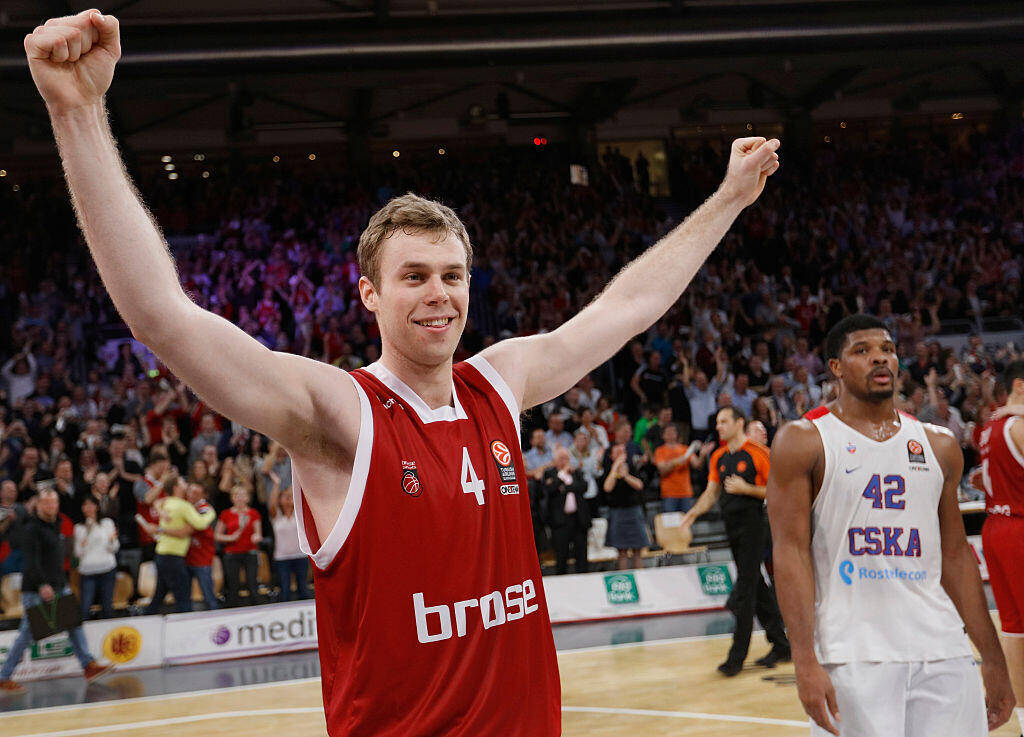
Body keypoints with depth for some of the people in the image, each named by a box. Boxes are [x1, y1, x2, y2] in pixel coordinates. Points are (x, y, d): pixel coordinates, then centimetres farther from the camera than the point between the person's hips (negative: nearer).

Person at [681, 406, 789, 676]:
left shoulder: (758, 453, -9)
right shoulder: (719, 457, 12)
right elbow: (711, 493, 17)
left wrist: (747, 489, -18)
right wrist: (694, 512, 0)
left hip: (753, 524, -7)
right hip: (732, 525, 7)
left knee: (744, 592, -8)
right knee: (757, 587, 13)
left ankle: (737, 657, -6)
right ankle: (781, 645, 23)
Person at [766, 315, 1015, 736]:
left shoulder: (939, 447, 13)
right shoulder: (802, 441, 0)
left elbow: (956, 556, 18)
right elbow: (791, 552, -7)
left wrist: (994, 661, 15)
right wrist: (806, 663, -16)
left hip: (942, 653, 4)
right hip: (851, 657, -4)